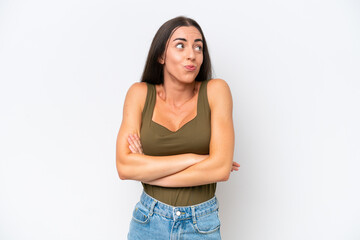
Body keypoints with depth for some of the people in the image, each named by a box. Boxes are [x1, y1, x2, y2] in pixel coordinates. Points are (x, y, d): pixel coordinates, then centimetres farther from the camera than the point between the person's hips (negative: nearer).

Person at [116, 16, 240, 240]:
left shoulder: (216, 90, -11)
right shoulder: (140, 93, -7)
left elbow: (221, 168, -19)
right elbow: (124, 166, -16)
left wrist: (147, 172, -15)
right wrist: (193, 158, -19)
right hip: (148, 221, 1)